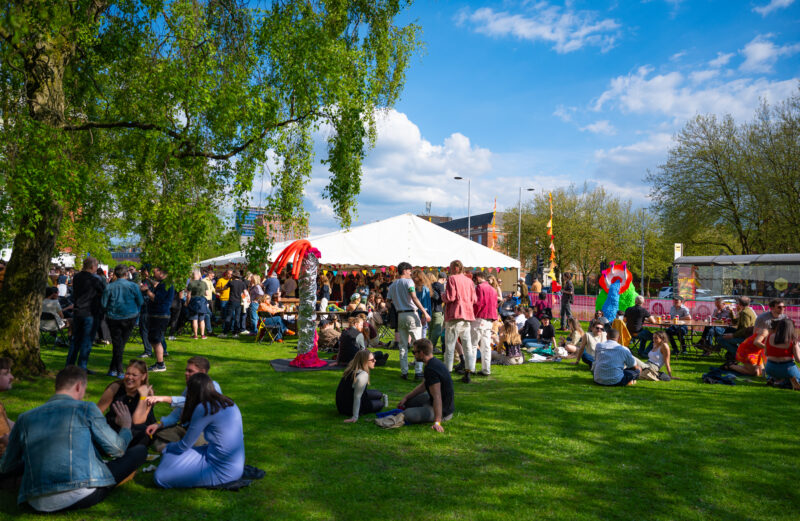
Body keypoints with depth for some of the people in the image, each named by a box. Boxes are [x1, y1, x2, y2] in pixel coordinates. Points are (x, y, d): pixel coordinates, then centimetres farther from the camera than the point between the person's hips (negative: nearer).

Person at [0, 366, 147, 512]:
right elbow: (117, 449, 6)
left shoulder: (25, 418, 12)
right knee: (140, 450, 7)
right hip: (83, 496, -6)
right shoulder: (86, 408, 0)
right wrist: (126, 426, 28)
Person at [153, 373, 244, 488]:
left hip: (223, 472, -8)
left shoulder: (204, 408, -16)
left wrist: (165, 449, 15)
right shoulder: (229, 403, 7)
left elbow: (184, 446, -7)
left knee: (161, 477, -7)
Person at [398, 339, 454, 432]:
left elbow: (437, 398, -35)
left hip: (443, 411, -10)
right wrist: (406, 397, 12)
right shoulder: (434, 362, 4)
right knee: (408, 401, 21)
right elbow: (423, 386, 16)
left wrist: (437, 422, -38)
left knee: (407, 415, -27)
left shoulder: (431, 370, -29)